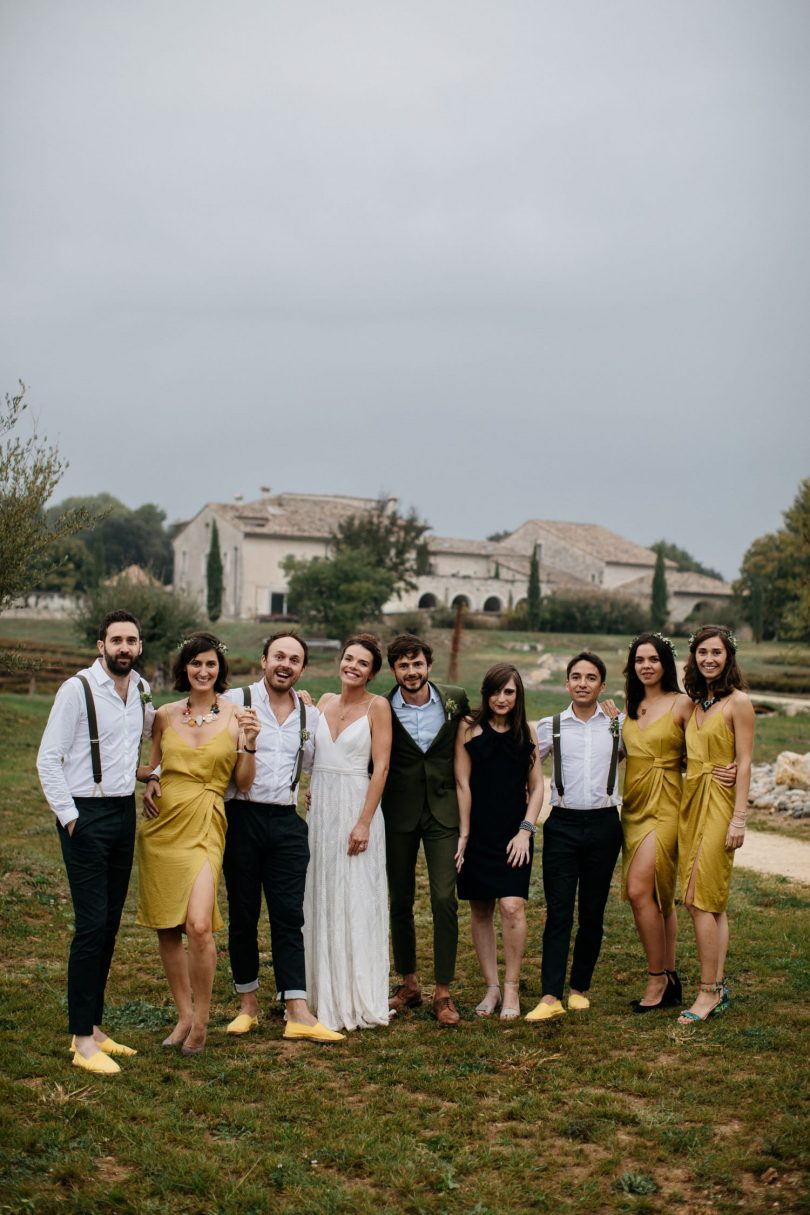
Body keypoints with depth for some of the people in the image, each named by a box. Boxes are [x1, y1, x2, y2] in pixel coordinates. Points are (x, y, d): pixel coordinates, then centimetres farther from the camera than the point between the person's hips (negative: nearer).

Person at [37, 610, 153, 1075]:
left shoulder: (142, 689, 7)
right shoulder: (77, 690, -11)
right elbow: (48, 759, -11)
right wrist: (68, 816, -13)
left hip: (125, 812, 6)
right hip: (87, 815, -6)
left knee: (110, 926, 10)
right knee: (92, 925, -9)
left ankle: (94, 1026, 20)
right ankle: (82, 1040, -2)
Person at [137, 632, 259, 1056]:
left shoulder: (235, 716, 1)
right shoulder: (165, 715, 7)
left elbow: (244, 783, 2)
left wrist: (249, 745, -13)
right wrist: (150, 781, -3)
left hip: (204, 827, -3)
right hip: (161, 825, 3)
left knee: (199, 925, -17)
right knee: (167, 927, 7)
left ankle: (201, 1020, 2)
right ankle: (184, 1013, 24)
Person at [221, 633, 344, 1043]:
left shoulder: (310, 715, 10)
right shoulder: (234, 702, -3)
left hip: (286, 822, 3)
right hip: (242, 818, -2)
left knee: (289, 917, -1)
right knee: (243, 916, 8)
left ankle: (297, 1012, -1)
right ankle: (248, 1002, 22)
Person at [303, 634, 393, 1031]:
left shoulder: (377, 706, -6)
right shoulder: (325, 701, 10)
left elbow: (381, 767, -11)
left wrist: (364, 822, -16)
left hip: (355, 805, -5)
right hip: (318, 806, 6)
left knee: (354, 902, -1)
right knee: (319, 901, 9)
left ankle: (357, 1001, 10)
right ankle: (323, 995, 20)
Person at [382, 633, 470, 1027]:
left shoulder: (456, 699, -3)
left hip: (442, 810, 0)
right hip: (399, 814, 0)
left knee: (444, 899, -8)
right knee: (400, 901, 9)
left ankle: (443, 992, 3)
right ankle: (409, 983, 26)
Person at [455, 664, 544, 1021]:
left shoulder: (526, 732, 7)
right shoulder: (470, 728, 1)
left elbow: (536, 787, 8)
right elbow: (462, 784, 0)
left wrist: (526, 830, -3)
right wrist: (463, 835, -3)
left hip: (514, 833, 0)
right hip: (478, 831, 0)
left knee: (512, 906, -13)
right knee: (480, 910, 5)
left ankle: (511, 987, 0)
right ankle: (491, 987, 16)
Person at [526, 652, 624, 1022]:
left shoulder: (619, 726, 6)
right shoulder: (550, 727, 5)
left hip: (603, 824, 1)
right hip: (562, 824, -1)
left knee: (592, 913, 7)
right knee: (558, 912, -6)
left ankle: (579, 988, 19)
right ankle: (550, 996, -9)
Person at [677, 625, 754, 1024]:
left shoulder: (737, 702, -8)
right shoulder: (695, 703, 14)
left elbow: (744, 764, -11)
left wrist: (739, 818, -16)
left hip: (719, 802, -7)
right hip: (691, 801, 8)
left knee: (699, 899, -10)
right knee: (712, 902, 10)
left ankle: (708, 992, -2)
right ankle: (719, 988, 16)